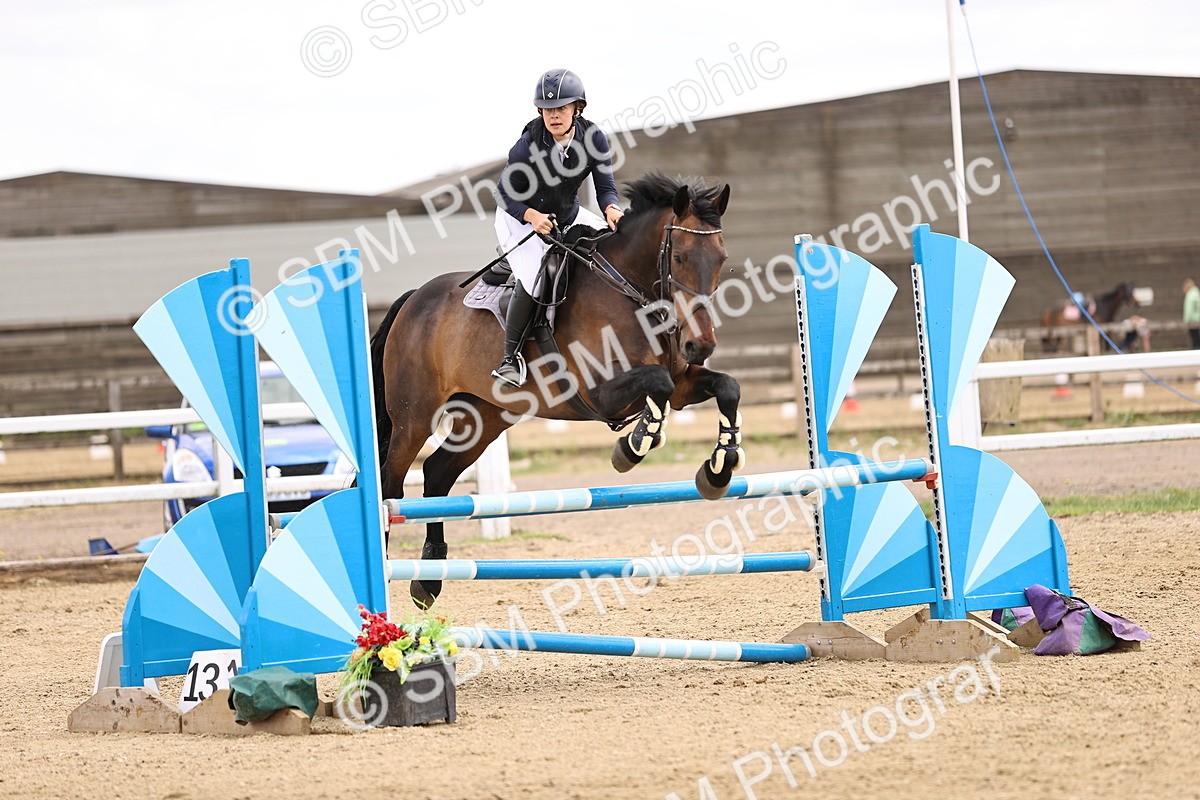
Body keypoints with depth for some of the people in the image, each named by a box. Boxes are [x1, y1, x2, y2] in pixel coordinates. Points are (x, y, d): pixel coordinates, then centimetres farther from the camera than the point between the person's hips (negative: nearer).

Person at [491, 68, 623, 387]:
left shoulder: (593, 138, -15)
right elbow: (504, 194, -16)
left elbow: (605, 186, -13)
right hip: (520, 218, -5)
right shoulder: (529, 144, -26)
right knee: (533, 280, -26)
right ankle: (510, 358, -12)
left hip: (568, 216, 5)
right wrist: (532, 215, -35)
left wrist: (611, 209, -36)